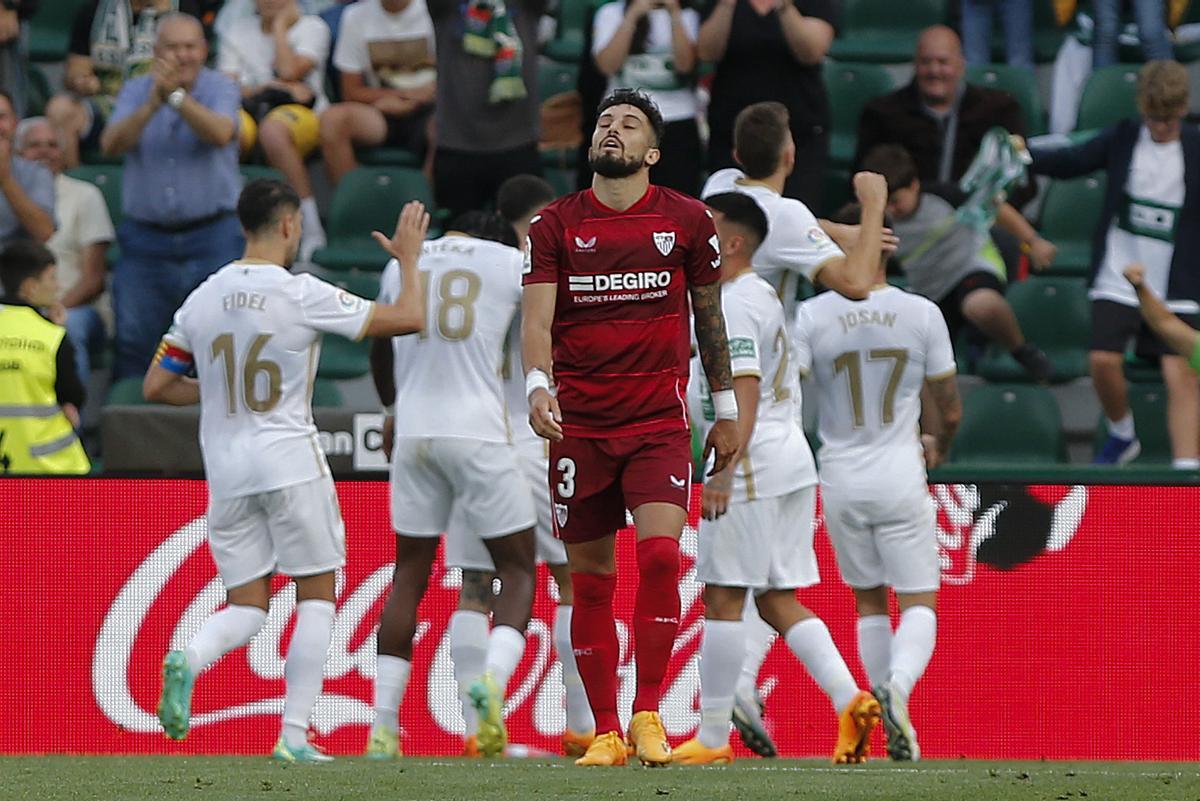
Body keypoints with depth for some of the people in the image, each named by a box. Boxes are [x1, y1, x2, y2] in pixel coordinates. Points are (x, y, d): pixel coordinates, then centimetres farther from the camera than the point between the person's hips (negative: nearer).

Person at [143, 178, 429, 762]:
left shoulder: (202, 299, 4)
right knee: (316, 597, 9)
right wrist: (409, 258, 10)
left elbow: (155, 388, 10)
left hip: (226, 471, 4)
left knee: (246, 607, 10)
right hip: (290, 460, -4)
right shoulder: (303, 295, -10)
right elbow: (409, 319, -7)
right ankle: (294, 735, 1)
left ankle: (188, 659, -23)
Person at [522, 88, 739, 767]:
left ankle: (649, 713, -8)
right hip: (580, 425, 1)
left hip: (660, 421, -1)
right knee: (591, 580, 2)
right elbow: (537, 317, -6)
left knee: (660, 553, -19)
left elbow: (710, 316, 14)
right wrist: (538, 385, -24)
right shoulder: (555, 225, 4)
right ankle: (605, 732, 9)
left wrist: (726, 409, 16)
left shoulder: (687, 220, 5)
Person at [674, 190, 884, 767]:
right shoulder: (763, 294, 17)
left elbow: (745, 393, -21)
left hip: (753, 461, -10)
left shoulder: (732, 305, -13)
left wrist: (724, 471, -25)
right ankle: (848, 697, -6)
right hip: (792, 459, 10)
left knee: (723, 598, -5)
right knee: (777, 600, 10)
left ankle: (713, 737, -2)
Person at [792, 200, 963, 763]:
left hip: (839, 481, 1)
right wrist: (939, 447, 25)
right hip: (901, 478, -1)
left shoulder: (812, 316, -5)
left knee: (868, 602, 17)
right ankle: (898, 687, -26)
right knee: (919, 603, 3)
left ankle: (891, 723, 17)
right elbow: (951, 409, 3)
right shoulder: (922, 314, -4)